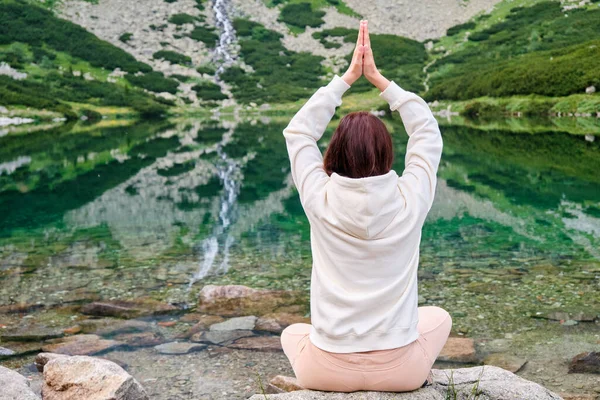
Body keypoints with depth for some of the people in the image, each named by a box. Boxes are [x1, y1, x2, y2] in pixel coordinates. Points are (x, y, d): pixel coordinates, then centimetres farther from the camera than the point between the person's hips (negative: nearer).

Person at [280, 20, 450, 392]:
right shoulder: (409, 201, -11)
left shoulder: (320, 200, -12)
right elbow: (428, 131, 6)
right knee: (439, 317, 32)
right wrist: (378, 77, 7)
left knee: (292, 332, 34)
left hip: (328, 370, 0)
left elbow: (299, 132, 6)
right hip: (399, 369, 0)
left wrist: (347, 78, 8)